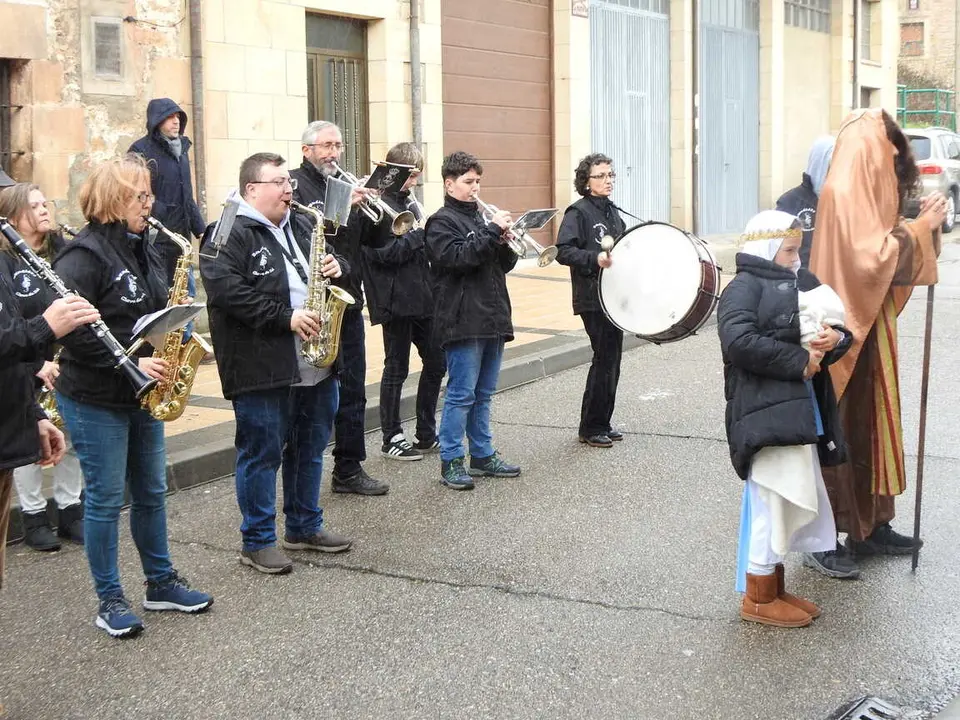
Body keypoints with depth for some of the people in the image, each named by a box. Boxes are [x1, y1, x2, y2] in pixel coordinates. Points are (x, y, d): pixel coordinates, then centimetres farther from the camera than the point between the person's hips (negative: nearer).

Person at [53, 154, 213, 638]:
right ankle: (110, 600, 13)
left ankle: (162, 583, 28)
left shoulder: (142, 250, 10)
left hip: (142, 394, 8)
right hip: (95, 399, -8)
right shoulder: (84, 256, -17)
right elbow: (72, 330, -24)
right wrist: (129, 363, -25)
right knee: (106, 498, 1)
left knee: (152, 492, 15)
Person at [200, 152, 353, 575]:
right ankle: (258, 542, 10)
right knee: (262, 453, 0)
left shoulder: (299, 229, 17)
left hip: (315, 363, 8)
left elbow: (331, 264, 27)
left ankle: (305, 527, 30)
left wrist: (337, 268, 1)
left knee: (310, 449, 16)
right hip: (262, 368, -8)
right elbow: (227, 290, -22)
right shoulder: (228, 234, -10)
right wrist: (286, 317, -23)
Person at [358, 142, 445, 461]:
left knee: (436, 362, 11)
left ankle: (427, 434, 23)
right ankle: (391, 439, 12)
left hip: (420, 297, 8)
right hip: (396, 300, -8)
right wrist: (418, 234, -16)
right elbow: (382, 253, -19)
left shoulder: (406, 202, 15)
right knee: (396, 369, 1)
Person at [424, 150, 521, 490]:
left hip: (492, 318, 8)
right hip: (463, 320, -8)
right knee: (461, 394, -6)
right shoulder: (442, 222, -4)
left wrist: (506, 242, -2)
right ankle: (450, 462, 0)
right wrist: (492, 231, -19)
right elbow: (458, 257, -21)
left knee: (483, 394, 14)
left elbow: (504, 265, 18)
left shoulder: (479, 217, 18)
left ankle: (483, 455, 21)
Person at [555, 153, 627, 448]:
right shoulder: (578, 212, -9)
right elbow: (564, 251, -20)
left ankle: (602, 423, 20)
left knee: (612, 359, 10)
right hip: (592, 299, -8)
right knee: (605, 359, -8)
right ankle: (590, 428, 2)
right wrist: (595, 260, -32)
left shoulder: (612, 211, 15)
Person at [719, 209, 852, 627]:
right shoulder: (744, 287, -7)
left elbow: (835, 326, 20)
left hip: (801, 414, 9)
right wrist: (799, 361, -17)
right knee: (772, 503, -3)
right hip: (767, 416, -9)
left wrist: (834, 339, -5)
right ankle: (757, 598, 11)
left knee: (794, 504, 16)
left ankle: (774, 588, 30)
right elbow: (739, 342, -22)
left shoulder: (800, 283, 17)